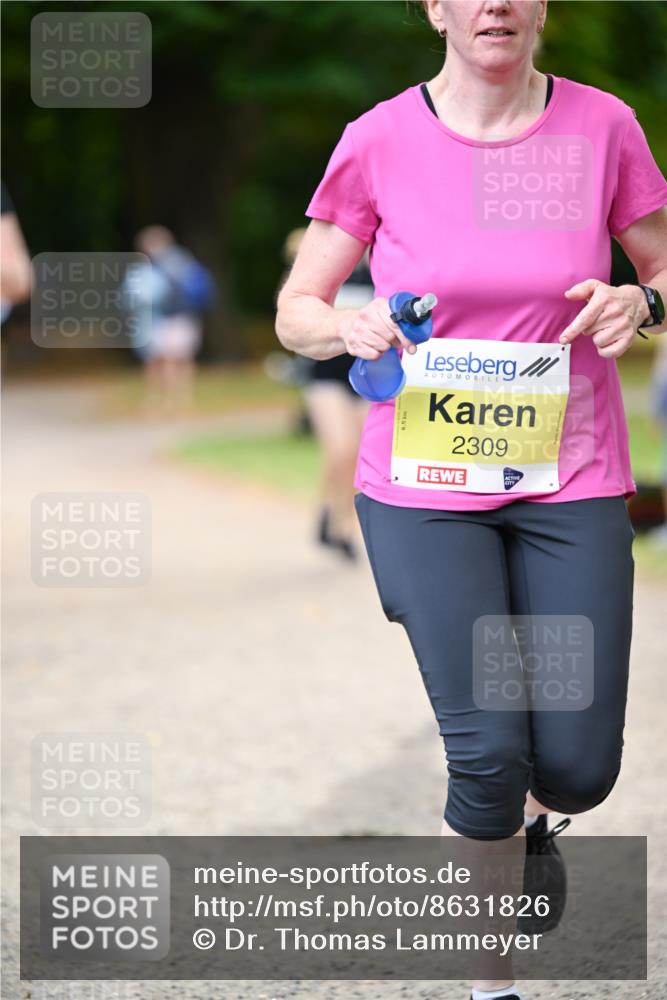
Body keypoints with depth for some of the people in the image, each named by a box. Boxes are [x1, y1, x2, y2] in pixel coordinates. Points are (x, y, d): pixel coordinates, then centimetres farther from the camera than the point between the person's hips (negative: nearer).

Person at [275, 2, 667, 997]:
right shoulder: (380, 142, -4)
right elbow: (296, 311, 4)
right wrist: (349, 326, -18)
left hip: (569, 478, 1)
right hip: (425, 485, -1)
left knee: (579, 766, -2)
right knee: (488, 750, -9)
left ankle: (520, 815, 37)